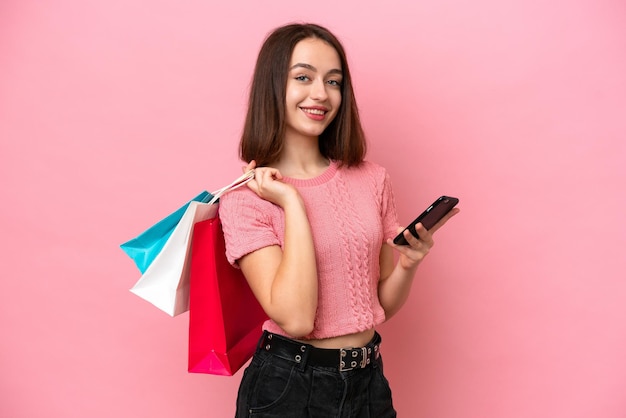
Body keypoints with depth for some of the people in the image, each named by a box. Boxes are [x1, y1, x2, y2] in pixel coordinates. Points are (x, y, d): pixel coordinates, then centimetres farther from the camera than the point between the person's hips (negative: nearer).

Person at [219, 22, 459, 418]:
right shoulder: (245, 199, -11)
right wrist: (292, 202, -20)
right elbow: (295, 318, -22)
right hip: (288, 384, -3)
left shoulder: (373, 179, -1)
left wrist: (408, 263, -13)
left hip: (368, 378, 4)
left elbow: (383, 304, 6)